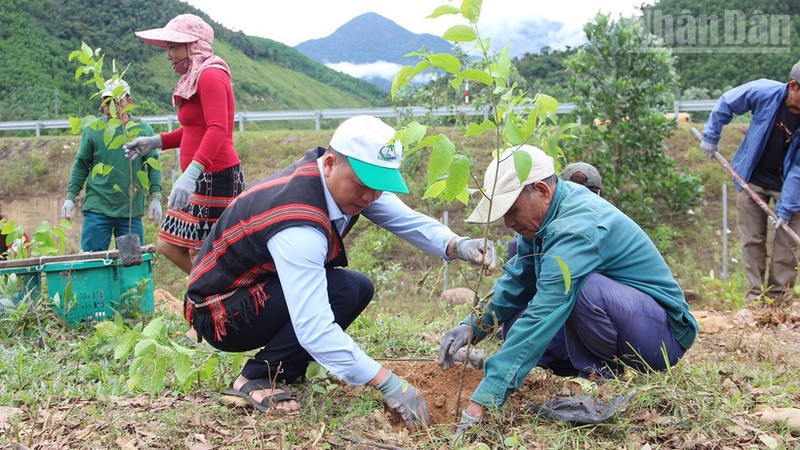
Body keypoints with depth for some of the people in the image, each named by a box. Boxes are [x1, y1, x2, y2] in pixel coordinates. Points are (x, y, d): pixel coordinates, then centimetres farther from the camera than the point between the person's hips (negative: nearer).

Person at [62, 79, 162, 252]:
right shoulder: (92, 129, 3)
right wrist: (70, 197, 4)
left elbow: (153, 166, 5)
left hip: (131, 210, 0)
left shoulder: (143, 129, 3)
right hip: (97, 207, 0)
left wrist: (155, 198, -1)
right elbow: (80, 166, 9)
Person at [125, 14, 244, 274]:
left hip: (216, 177, -10)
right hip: (202, 179, 10)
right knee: (169, 245, 12)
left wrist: (191, 173, -36)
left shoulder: (210, 75, -13)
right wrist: (156, 142, 19)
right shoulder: (195, 79, 17)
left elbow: (217, 129, -26)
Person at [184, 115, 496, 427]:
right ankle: (255, 380, -12)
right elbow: (314, 329, -39)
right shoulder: (299, 227, -35)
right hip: (218, 314, -9)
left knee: (360, 288, 1)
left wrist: (455, 245, -31)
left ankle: (283, 369, 6)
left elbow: (406, 219, -11)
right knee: (343, 290, -25)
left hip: (261, 290, 9)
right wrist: (387, 383, -38)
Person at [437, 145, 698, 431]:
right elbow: (516, 282, 12)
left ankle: (601, 376, -11)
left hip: (665, 335, -8)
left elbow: (542, 319, -35)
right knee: (517, 328, -4)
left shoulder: (576, 227, -28)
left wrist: (481, 401, -37)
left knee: (582, 288, -35)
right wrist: (473, 326, -6)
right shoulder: (544, 213, 1)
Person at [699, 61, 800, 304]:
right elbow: (726, 103, -2)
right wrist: (711, 137, 2)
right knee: (752, 240, 3)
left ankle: (779, 296, 13)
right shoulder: (765, 92, -22)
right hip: (753, 179, 1)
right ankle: (756, 296, 12)